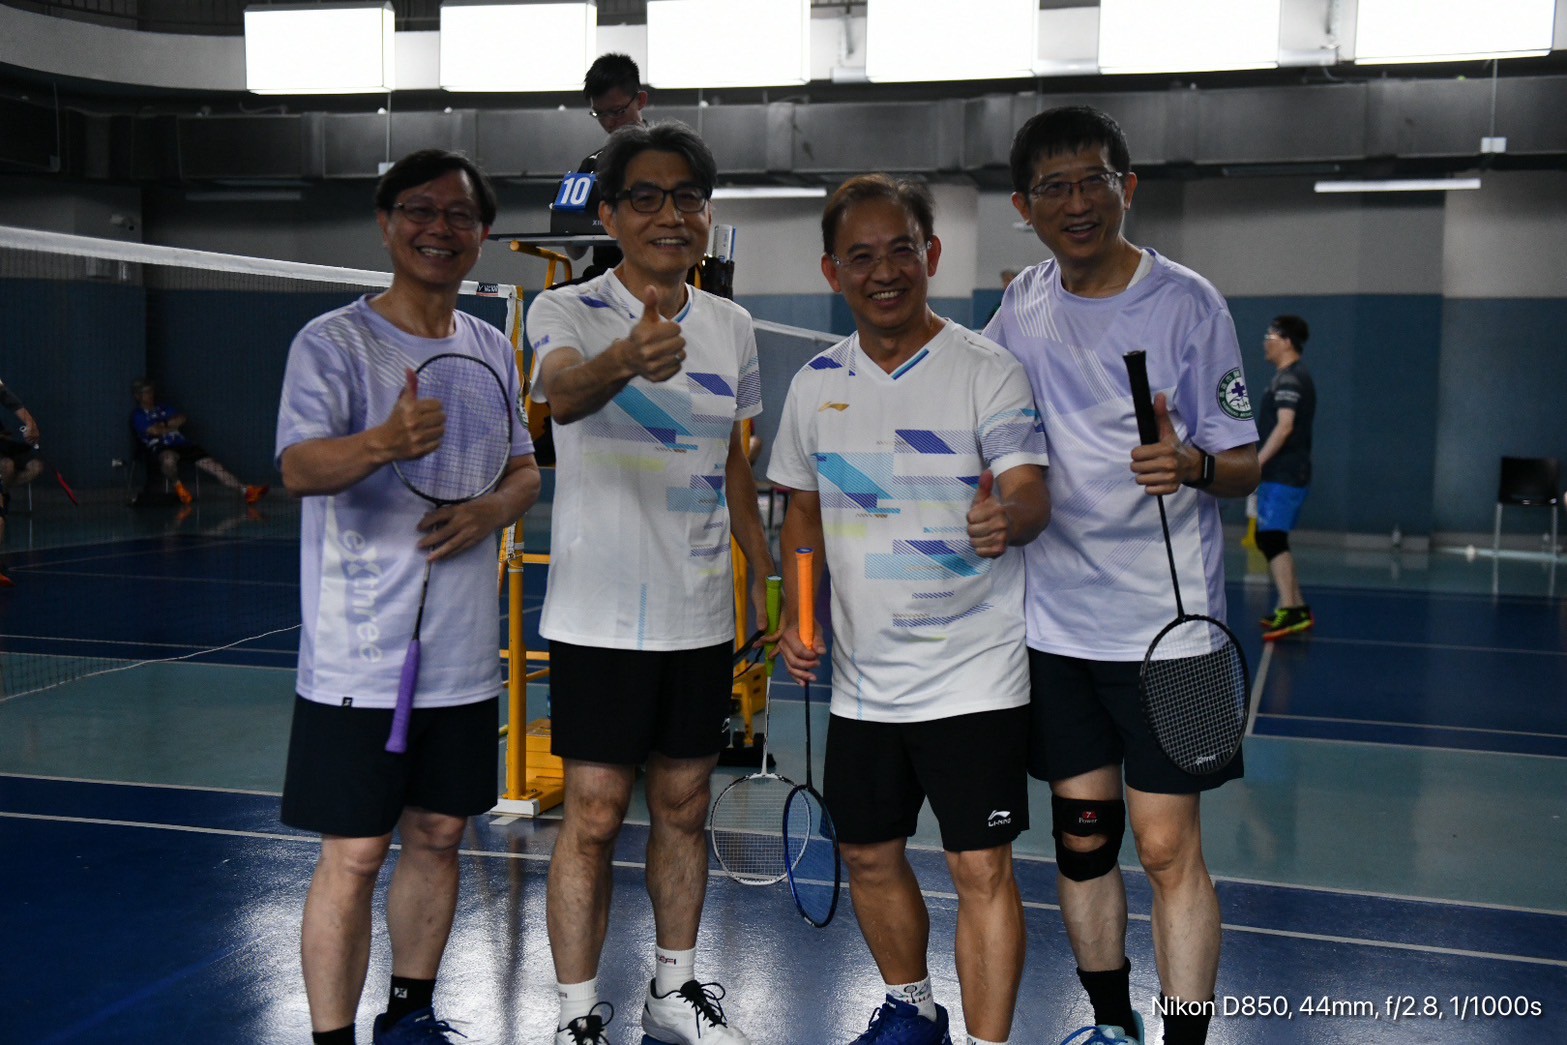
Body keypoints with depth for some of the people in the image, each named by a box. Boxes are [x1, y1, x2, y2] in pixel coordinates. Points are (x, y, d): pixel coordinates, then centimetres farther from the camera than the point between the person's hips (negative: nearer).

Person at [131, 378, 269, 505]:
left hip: (181, 444, 5)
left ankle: (244, 490, -29)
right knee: (169, 457, -44)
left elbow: (182, 419, 12)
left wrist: (164, 424, 0)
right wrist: (173, 426, 7)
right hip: (159, 449, -5)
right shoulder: (137, 415, 10)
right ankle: (177, 486, -16)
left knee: (210, 463, -15)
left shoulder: (163, 408, 27)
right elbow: (154, 430, -7)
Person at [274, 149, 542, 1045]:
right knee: (353, 856, -1)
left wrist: (493, 508, -7)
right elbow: (298, 466, -21)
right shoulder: (332, 342, -8)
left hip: (464, 657, 6)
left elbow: (525, 467, 16)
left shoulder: (492, 349, 10)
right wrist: (386, 442, -42)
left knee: (439, 837, 14)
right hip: (359, 659, -5)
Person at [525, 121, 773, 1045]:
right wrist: (626, 361, -54)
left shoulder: (732, 327, 7)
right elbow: (562, 392, -32)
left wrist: (769, 582, 15)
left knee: (684, 807, 14)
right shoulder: (569, 310, -8)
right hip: (600, 616, -4)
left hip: (702, 616, 5)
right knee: (593, 819, 0)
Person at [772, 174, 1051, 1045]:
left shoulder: (989, 371, -8)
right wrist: (795, 615, 4)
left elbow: (1031, 494, -18)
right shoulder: (817, 383, 5)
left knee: (982, 870, -5)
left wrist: (1009, 517, -41)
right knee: (870, 857, 16)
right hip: (862, 678, 5)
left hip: (974, 676, -5)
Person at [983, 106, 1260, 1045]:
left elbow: (1246, 467, -8)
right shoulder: (1023, 305, 6)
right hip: (1054, 623, 5)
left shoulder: (1187, 303, -7)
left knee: (1169, 848, -5)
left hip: (1163, 625, -4)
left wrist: (1195, 463, -28)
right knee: (1082, 837, 12)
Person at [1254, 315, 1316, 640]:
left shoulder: (1290, 379, -13)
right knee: (1272, 540, 14)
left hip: (1284, 476, -11)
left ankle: (1289, 611, -18)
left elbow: (1284, 426, -22)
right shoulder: (1287, 378, 18)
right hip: (1282, 475, 11)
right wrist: (1259, 464, 24)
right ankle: (1298, 608, 19)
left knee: (1271, 539, -15)